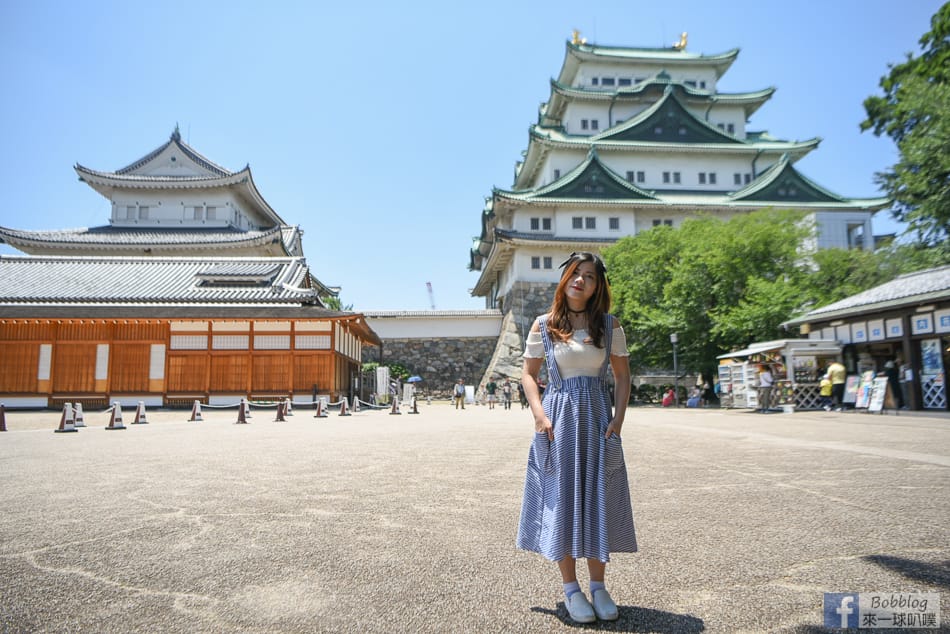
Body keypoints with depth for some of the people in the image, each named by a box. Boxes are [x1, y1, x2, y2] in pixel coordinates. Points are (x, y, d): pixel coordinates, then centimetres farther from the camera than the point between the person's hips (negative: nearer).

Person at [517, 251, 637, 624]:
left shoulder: (609, 326, 4)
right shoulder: (543, 326, 1)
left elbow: (622, 375, 7)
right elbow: (529, 373, 4)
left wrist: (618, 419, -4)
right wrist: (539, 414, -9)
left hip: (598, 420, 1)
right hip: (558, 421, -1)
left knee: (598, 500, 6)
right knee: (561, 500, 3)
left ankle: (598, 586, 21)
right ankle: (570, 588, 17)